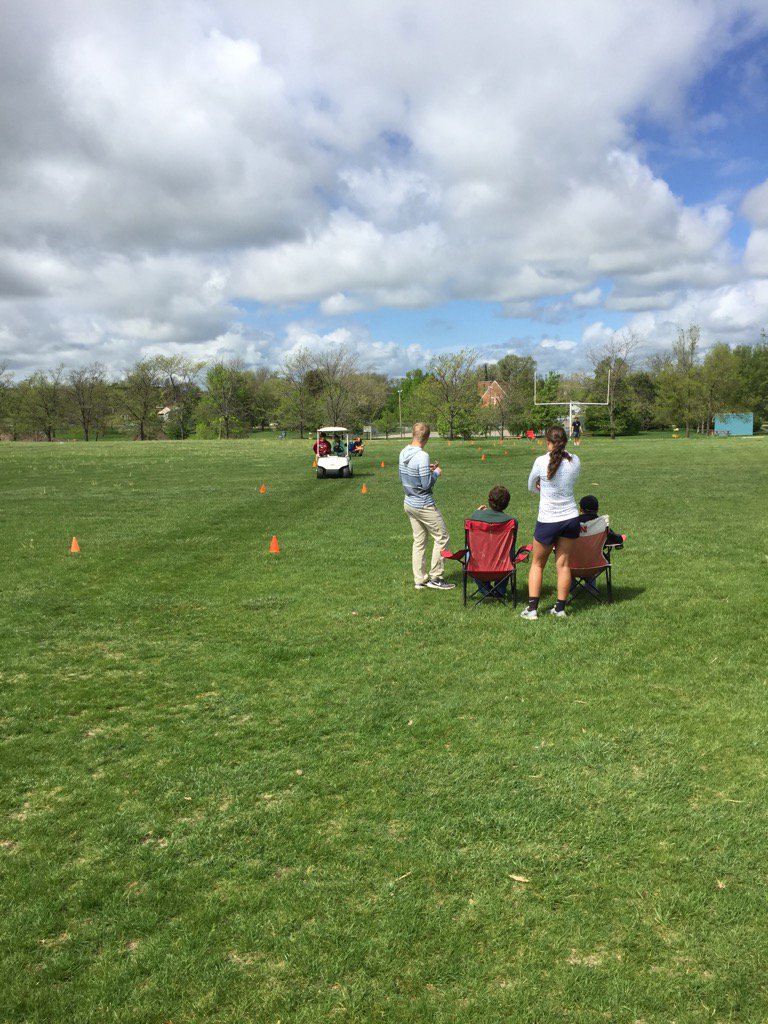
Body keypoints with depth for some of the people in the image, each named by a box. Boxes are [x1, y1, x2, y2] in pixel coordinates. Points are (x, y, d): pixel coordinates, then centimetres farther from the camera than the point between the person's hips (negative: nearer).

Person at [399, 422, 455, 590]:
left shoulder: (403, 453, 3)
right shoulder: (422, 456, -22)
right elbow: (427, 484, -21)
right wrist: (436, 472, -3)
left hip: (409, 503, 8)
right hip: (424, 505, -8)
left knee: (419, 541, 14)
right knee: (442, 538, 3)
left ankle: (419, 580, 17)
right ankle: (435, 577, 6)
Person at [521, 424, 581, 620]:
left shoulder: (541, 461, -13)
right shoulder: (575, 461, -2)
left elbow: (531, 487, 2)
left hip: (548, 521, -3)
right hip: (571, 517, 3)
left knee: (537, 563, 11)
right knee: (563, 563, 10)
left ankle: (532, 609, 10)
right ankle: (560, 608, 15)